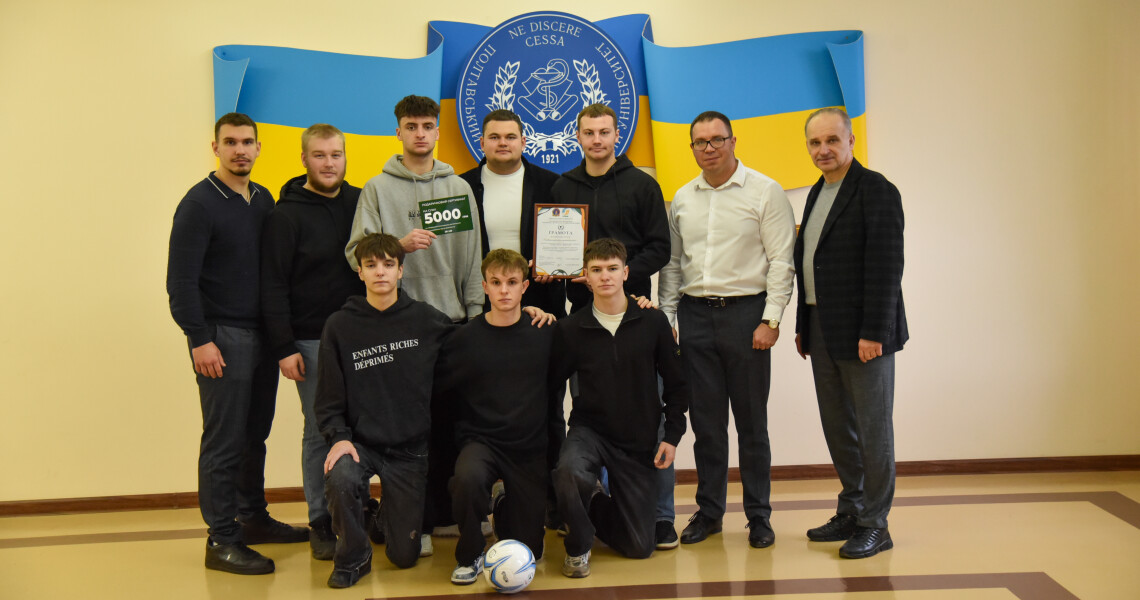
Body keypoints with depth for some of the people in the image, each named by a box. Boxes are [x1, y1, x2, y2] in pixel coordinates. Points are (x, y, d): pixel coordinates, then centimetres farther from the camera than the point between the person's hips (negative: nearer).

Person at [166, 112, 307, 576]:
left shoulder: (263, 200, 12)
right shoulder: (200, 203, -8)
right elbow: (181, 281, -11)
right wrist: (200, 340, -15)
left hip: (262, 334, 7)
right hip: (221, 337, -7)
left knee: (255, 433, 14)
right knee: (225, 440, -3)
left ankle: (254, 518, 28)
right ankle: (222, 540, 6)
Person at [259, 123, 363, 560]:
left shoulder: (360, 203, 8)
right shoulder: (286, 215, -4)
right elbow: (273, 286, -6)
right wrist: (284, 347, -12)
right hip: (312, 341, -4)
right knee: (320, 431, 1)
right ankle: (321, 523, 13)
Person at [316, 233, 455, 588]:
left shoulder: (427, 320, -2)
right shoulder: (340, 326, -3)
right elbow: (329, 399, -1)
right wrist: (339, 438, -17)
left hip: (410, 447, 1)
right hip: (360, 441, 0)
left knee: (405, 555, 2)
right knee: (339, 480, -35)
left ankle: (392, 513, 39)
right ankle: (353, 555, -4)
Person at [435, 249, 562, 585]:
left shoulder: (544, 335, -2)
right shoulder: (464, 339, -5)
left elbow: (554, 392, 8)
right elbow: (435, 389, -1)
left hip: (531, 447, 2)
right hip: (480, 440, -1)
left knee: (529, 552, 6)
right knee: (467, 478, -37)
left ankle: (504, 506, 40)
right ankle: (469, 556, -8)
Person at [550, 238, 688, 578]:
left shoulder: (653, 323, -4)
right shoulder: (571, 329, -4)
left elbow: (676, 384, 3)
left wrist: (672, 436, -1)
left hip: (639, 442, 1)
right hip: (589, 430, -1)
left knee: (639, 547, 1)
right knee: (569, 472, -37)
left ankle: (596, 508, 34)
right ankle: (579, 546, -7)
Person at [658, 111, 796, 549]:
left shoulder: (765, 192, -1)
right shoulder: (682, 199, 12)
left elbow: (781, 261, -5)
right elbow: (671, 263, 15)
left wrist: (770, 319, -11)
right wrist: (665, 318, 8)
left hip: (745, 311, -4)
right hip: (694, 314, 4)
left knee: (751, 420, 3)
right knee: (705, 419, 8)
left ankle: (759, 515, 15)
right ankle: (709, 510, 19)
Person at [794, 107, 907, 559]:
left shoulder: (876, 190, -10)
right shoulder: (818, 192, 15)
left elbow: (886, 266, -16)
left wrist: (873, 332, -21)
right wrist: (803, 326, 15)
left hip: (862, 333, -8)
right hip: (823, 330, 8)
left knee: (872, 427, 1)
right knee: (837, 426, 15)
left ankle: (874, 525, 12)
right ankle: (851, 512, 28)